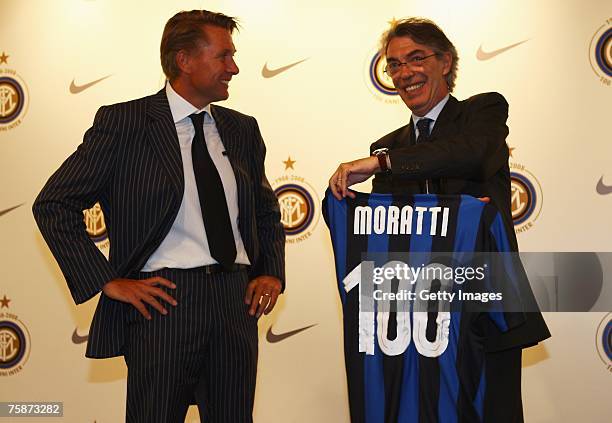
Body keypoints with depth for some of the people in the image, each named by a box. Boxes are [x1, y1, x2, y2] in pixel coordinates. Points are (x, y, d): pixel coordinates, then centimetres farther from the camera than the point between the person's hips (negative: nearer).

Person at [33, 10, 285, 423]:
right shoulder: (123, 123, -4)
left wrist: (272, 272, 9)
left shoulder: (242, 129, 13)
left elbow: (267, 209, 25)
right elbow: (53, 205, -4)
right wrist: (107, 281, -10)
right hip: (164, 300, -5)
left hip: (237, 303, 5)